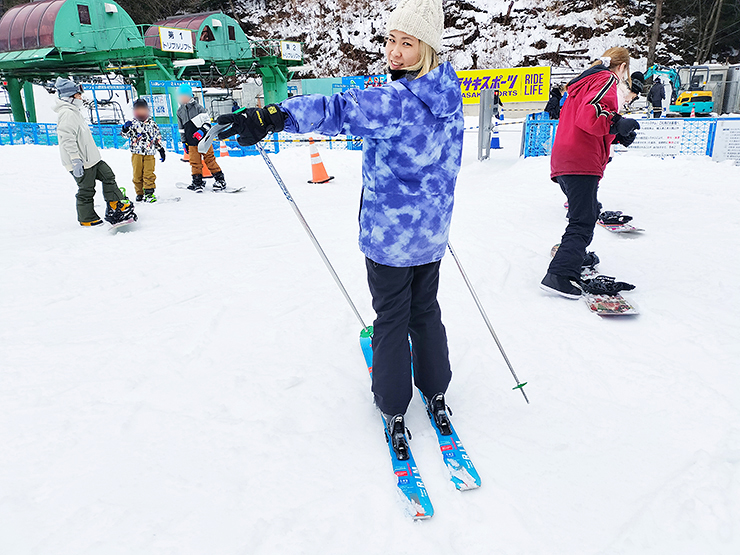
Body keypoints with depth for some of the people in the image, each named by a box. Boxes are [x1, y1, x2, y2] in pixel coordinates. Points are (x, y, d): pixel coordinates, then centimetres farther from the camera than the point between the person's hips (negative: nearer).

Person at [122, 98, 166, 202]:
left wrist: (161, 150, 12)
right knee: (137, 174, 4)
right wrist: (125, 128, -20)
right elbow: (125, 134, 2)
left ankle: (149, 193, -2)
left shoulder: (152, 123, 8)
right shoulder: (132, 123, 4)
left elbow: (158, 137, 15)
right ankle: (139, 193, 14)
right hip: (136, 153, 0)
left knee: (149, 174, -7)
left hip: (149, 153, 0)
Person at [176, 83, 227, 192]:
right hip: (192, 143, 4)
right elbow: (181, 129, 16)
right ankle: (197, 182, 15)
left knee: (210, 159, -2)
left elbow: (207, 121, -2)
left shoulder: (198, 107, -5)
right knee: (195, 163, 3)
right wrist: (184, 142, 15)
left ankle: (220, 179, 5)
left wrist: (202, 131, -19)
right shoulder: (180, 111, 8)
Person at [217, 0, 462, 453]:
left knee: (391, 319, 8)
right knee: (426, 311, 21)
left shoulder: (398, 101, -21)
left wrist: (272, 117, -45)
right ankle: (436, 395, 34)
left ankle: (394, 409, 22)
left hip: (389, 233, -7)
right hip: (432, 233, 7)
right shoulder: (448, 94, 4)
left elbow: (341, 110, -36)